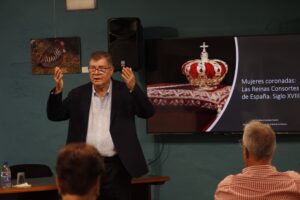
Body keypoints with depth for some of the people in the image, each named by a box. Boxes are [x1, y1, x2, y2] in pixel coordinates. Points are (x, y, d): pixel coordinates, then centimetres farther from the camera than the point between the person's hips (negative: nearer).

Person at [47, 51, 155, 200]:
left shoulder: (125, 91, 1)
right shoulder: (78, 94, 8)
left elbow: (148, 112, -10)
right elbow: (54, 115, 4)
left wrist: (133, 88, -25)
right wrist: (58, 90, -13)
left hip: (116, 166, -2)